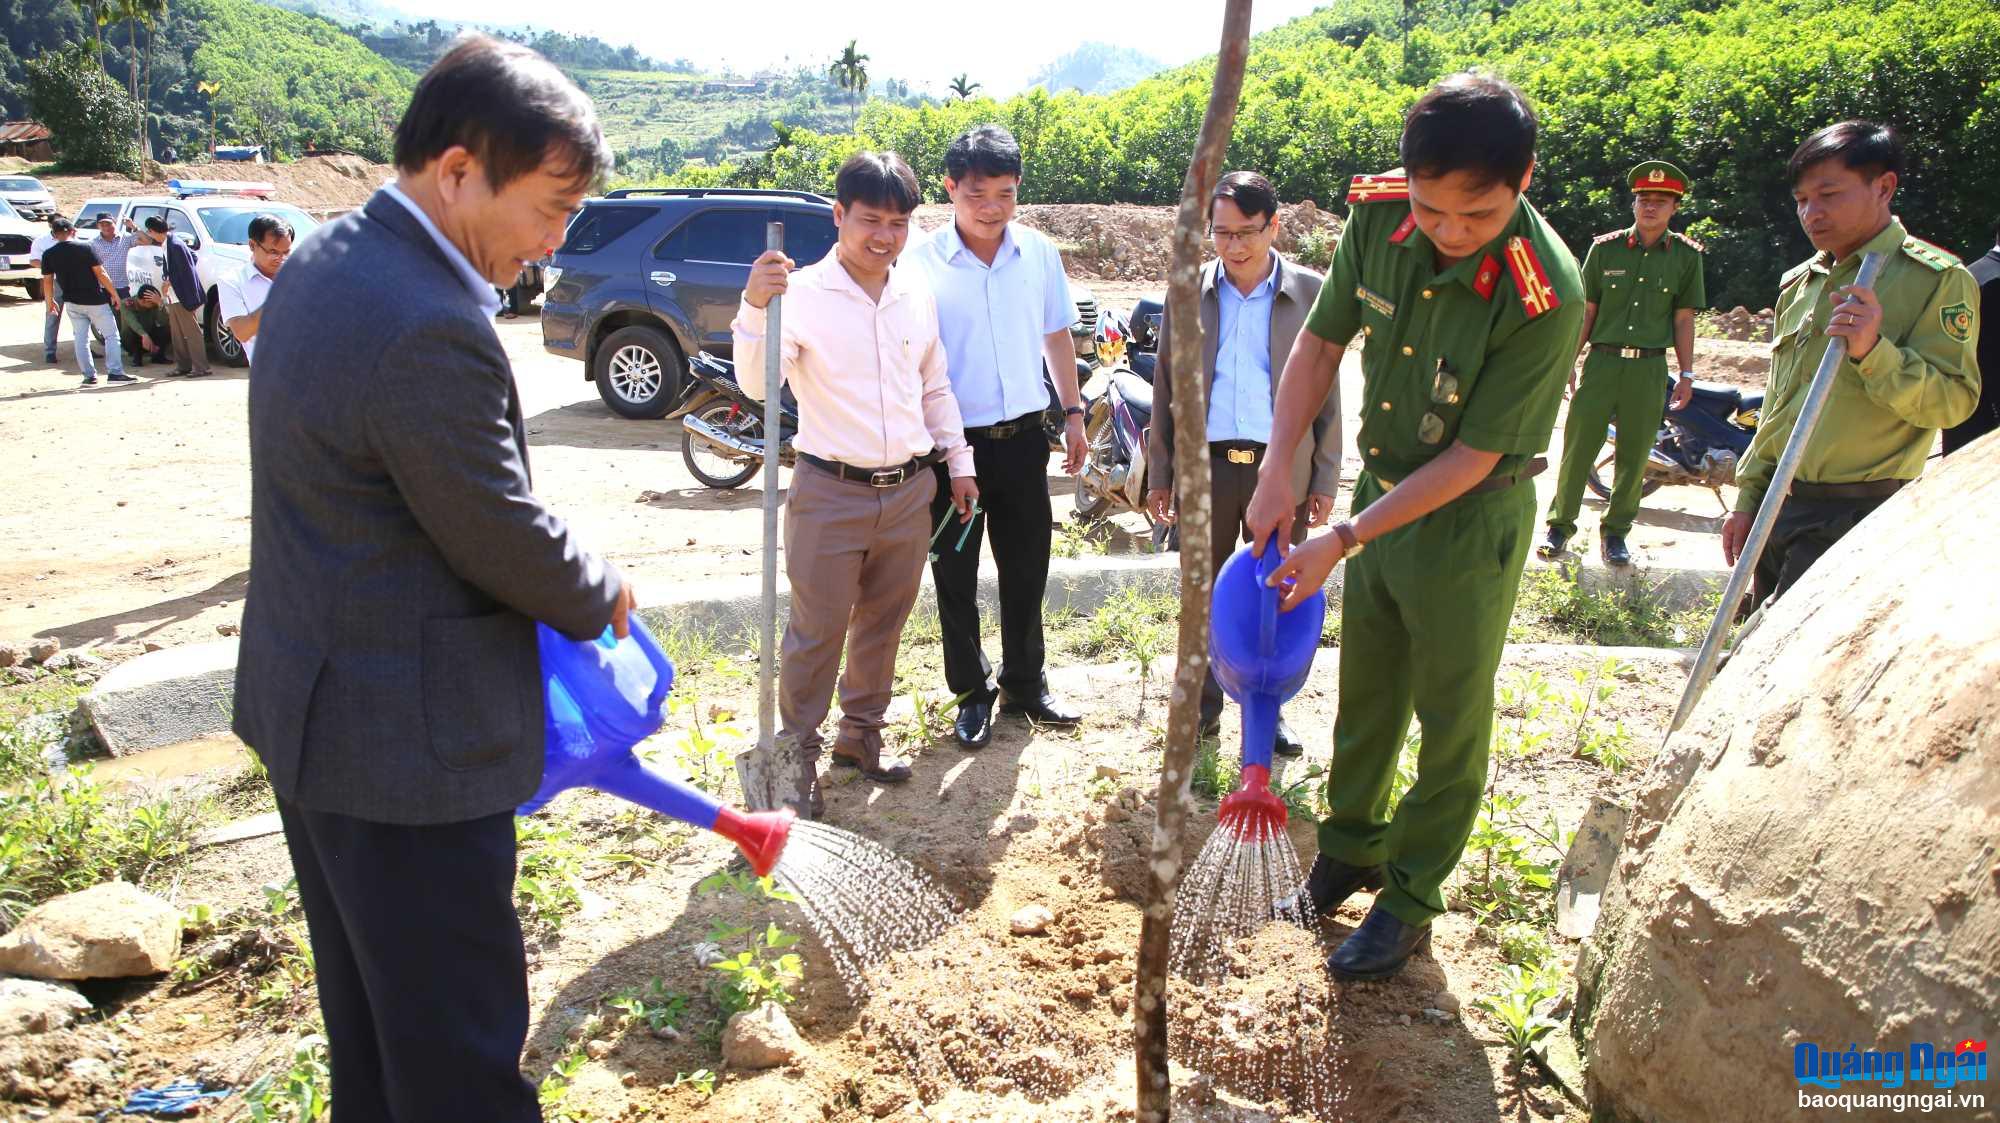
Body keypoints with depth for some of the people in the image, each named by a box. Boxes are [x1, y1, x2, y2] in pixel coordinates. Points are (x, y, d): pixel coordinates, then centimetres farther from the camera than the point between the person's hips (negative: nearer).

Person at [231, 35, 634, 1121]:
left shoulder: (323, 261, 5)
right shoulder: (431, 328, -27)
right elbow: (503, 537, -18)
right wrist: (602, 592, 2)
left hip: (311, 705, 10)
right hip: (406, 740, -10)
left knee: (369, 1014, 26)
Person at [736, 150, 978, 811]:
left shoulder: (917, 292, 6)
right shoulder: (803, 292, -10)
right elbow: (759, 384, -23)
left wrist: (957, 462, 16)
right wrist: (755, 306, -37)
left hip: (910, 490, 5)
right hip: (831, 493, -5)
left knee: (883, 623, 17)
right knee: (817, 632, 3)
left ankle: (861, 733, 34)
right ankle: (798, 753, 19)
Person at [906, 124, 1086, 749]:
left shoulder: (1039, 253, 1)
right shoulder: (921, 263, -11)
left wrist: (1074, 412, 12)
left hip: (1023, 436, 3)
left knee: (1026, 570, 15)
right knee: (955, 576, 8)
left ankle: (1025, 684, 33)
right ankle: (972, 692, 26)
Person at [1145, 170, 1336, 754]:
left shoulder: (1311, 293, 0)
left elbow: (1326, 393, 3)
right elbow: (1165, 391, 6)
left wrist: (1325, 479, 1)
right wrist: (1159, 475, 4)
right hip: (1205, 465, 1)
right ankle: (1203, 705, 27)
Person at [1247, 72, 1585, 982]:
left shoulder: (1545, 299, -29)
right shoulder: (1377, 213, -14)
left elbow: (1471, 458, -24)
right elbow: (1321, 340, -2)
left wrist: (1341, 544, -22)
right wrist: (1278, 473, -10)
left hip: (1469, 524, -5)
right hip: (1381, 492, 6)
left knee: (1451, 725, 12)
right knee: (1364, 697, 21)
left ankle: (1410, 900, 30)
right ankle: (1350, 848, 43)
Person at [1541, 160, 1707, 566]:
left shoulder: (1686, 255, 5)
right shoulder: (1605, 248, 4)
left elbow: (1683, 318, 8)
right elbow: (1586, 311, 7)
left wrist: (1686, 373, 5)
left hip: (1650, 368, 1)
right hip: (1602, 361, -1)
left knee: (1634, 456, 6)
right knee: (1578, 446, -2)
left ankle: (1616, 530, 19)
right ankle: (1560, 525, 10)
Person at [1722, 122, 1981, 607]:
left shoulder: (1937, 279, -5)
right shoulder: (1797, 284, 16)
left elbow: (1954, 401, -12)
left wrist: (1874, 351, -27)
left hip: (1860, 515, -7)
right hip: (1779, 508, 7)